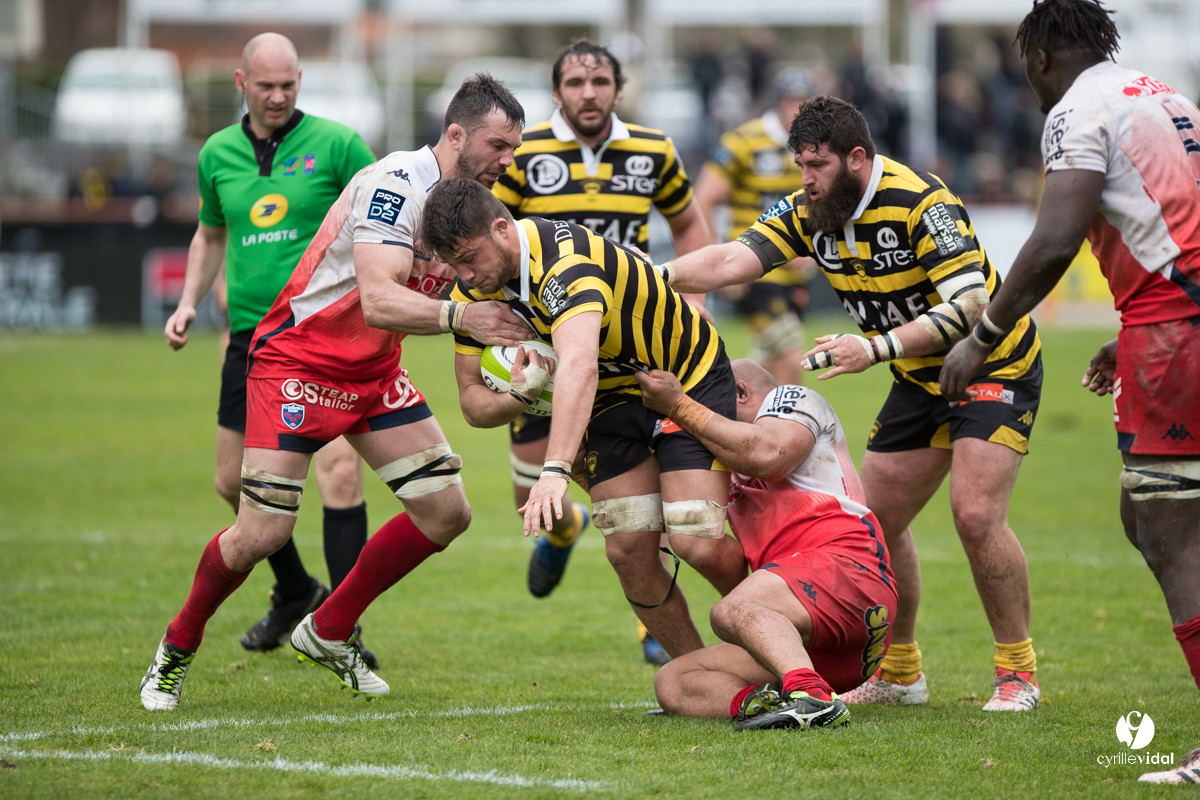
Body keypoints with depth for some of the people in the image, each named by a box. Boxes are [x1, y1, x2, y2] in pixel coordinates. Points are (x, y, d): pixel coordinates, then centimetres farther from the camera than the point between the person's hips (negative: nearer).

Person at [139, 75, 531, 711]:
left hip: (375, 372, 8)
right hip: (298, 361, -8)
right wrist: (458, 316, -49)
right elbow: (377, 301, -37)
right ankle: (176, 650, 12)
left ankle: (328, 632, 17)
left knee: (446, 511, 0)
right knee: (262, 534, -14)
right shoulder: (394, 185, -26)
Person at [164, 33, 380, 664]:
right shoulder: (217, 154, 9)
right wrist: (188, 302, 13)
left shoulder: (336, 145, -5)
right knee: (235, 481, 11)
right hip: (251, 338, 5)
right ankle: (294, 590, 35)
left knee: (340, 473, -17)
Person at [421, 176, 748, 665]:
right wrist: (519, 395, -29)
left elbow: (580, 366, -51)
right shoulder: (472, 292, -10)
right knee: (629, 551, -6)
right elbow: (473, 403, -5)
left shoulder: (564, 260, -36)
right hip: (614, 401, 7)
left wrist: (555, 471, -62)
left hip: (688, 375, -7)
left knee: (696, 543, -18)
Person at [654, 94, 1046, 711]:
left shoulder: (922, 203, -26)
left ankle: (1017, 674, -6)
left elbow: (971, 304, -32)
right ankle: (899, 673, 21)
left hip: (992, 365, -8)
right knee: (877, 520, 6)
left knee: (976, 515, -20)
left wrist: (877, 348, -39)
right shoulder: (808, 214, -5)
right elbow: (732, 260, -12)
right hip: (919, 378, 8)